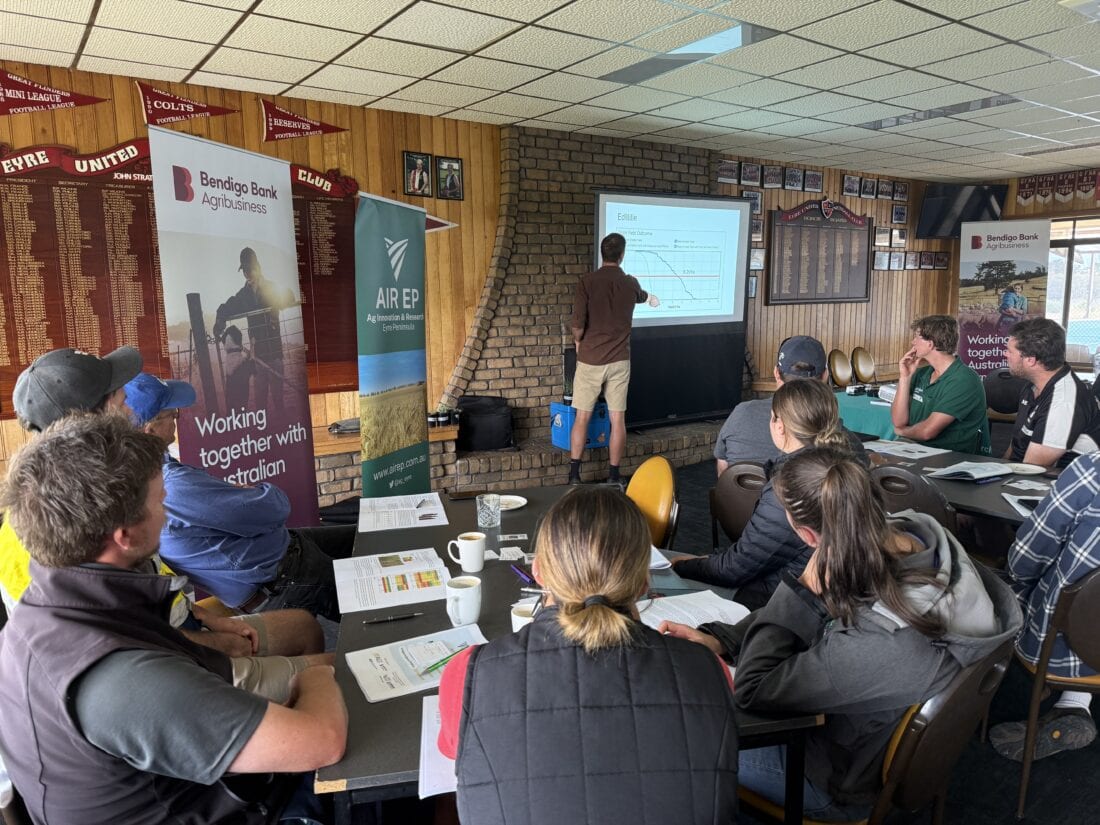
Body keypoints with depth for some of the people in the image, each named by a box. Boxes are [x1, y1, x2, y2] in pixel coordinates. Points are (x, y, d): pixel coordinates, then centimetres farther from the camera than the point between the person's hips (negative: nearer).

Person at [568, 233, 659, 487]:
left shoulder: (587, 281, -9)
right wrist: (651, 297, 54)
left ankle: (574, 475, 8)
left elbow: (578, 325, -13)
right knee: (618, 419, 6)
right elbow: (641, 296, 29)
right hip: (619, 361, 2)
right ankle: (615, 477, 10)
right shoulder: (630, 283, 3)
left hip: (590, 359, -2)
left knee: (582, 418, 6)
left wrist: (579, 343, 9)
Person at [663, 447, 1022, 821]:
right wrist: (717, 639, -12)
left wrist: (805, 588, -32)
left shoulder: (877, 643, -43)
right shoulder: (920, 536, -22)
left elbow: (751, 692, -29)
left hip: (845, 787, -6)